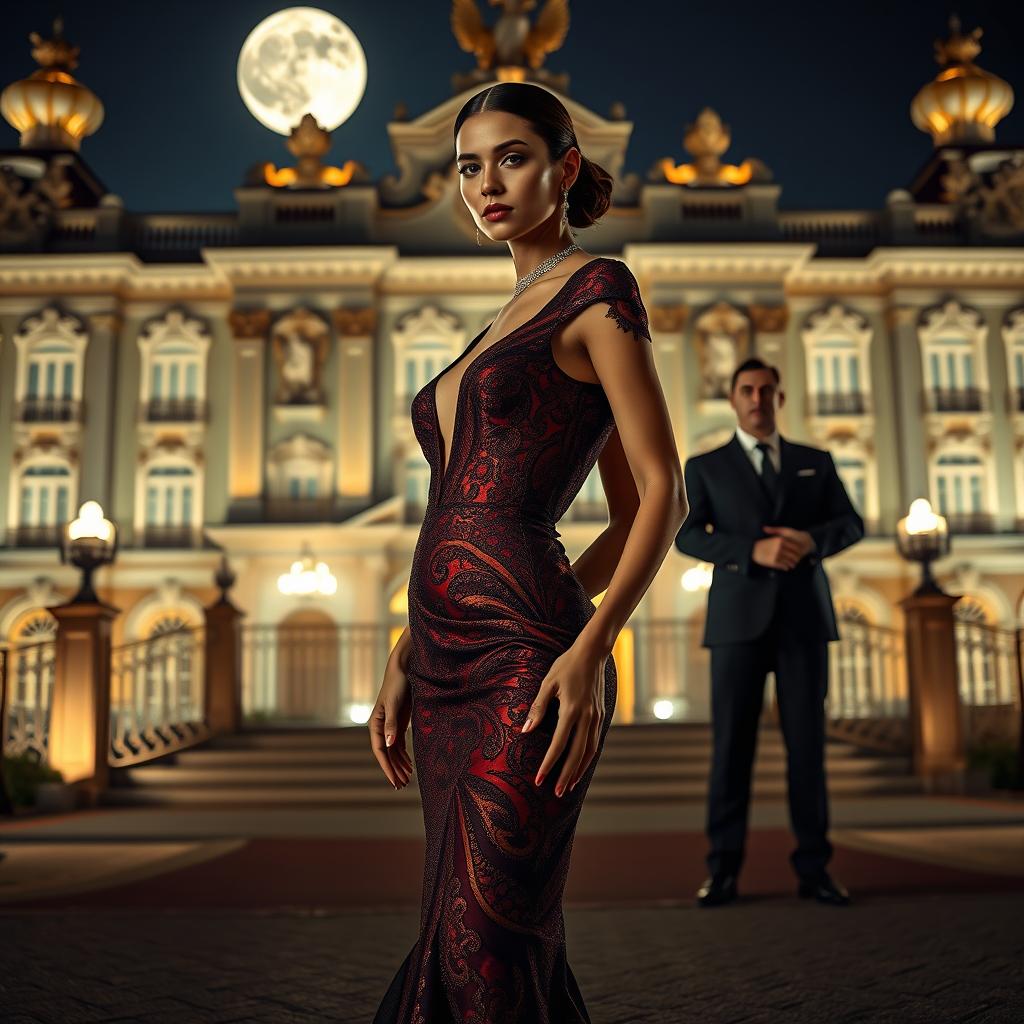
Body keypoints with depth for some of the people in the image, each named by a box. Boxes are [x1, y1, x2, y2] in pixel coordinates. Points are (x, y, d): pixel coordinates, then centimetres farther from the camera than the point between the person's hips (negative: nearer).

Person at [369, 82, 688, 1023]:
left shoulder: (598, 291, -2)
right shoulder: (506, 326, 21)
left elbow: (662, 495, -9)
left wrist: (588, 647, -20)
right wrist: (407, 661, 15)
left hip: (524, 662, -8)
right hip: (453, 667, 8)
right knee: (511, 948, 14)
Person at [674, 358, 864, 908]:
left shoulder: (816, 462, 16)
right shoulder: (705, 467, 9)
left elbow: (850, 524, 9)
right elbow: (687, 535, -3)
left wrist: (812, 540, -13)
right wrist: (753, 550, -18)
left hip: (803, 615, 2)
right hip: (739, 616, -1)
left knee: (806, 740, 0)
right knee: (731, 742, -3)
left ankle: (813, 867, 6)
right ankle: (723, 869, 2)